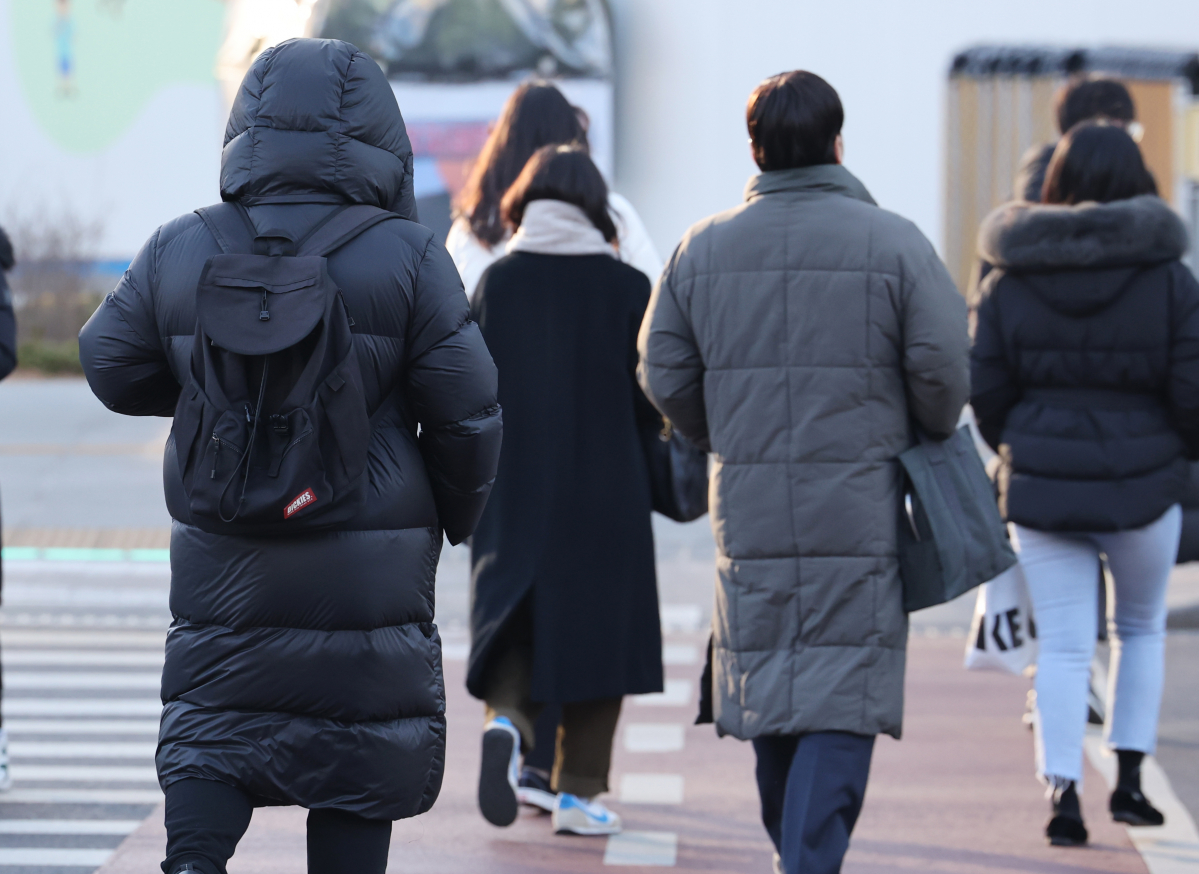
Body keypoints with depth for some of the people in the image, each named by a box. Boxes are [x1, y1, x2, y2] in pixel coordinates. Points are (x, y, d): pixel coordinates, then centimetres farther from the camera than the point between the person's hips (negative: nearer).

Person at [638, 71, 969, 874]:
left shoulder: (704, 248, 4)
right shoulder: (892, 243, -6)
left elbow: (664, 373, 6)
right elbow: (942, 366, -9)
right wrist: (930, 435, 12)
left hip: (749, 510, 4)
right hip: (861, 511, -4)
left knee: (770, 682, 16)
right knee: (842, 701, -4)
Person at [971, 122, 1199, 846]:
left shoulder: (1010, 281, -2)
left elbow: (985, 390, 1)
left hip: (1043, 487, 1)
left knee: (1064, 645, 6)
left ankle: (1063, 790, -8)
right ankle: (1129, 778, 15)